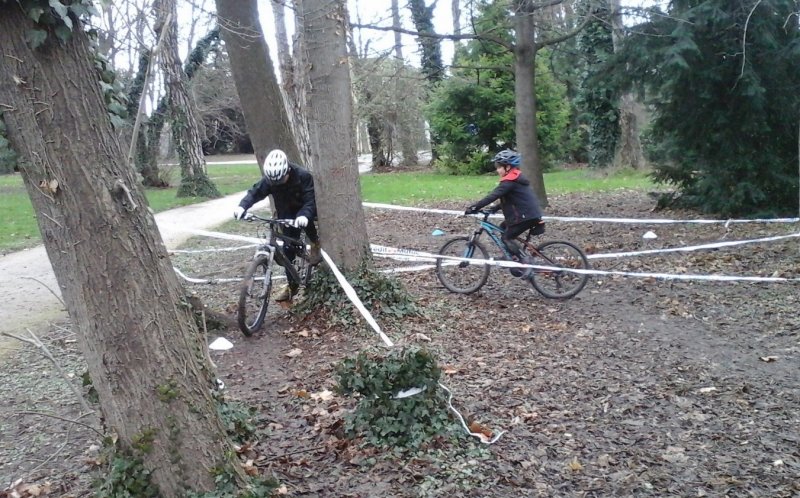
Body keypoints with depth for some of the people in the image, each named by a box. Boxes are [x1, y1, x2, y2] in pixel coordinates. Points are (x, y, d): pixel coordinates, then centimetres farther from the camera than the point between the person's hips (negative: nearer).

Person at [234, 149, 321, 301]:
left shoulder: (303, 176, -28)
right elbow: (255, 192, -22)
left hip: (303, 212, -3)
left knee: (305, 220, -38)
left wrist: (304, 215, -55)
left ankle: (315, 243, -8)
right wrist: (242, 206, -43)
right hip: (287, 216, 4)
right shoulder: (269, 179, -18)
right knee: (288, 249, -1)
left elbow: (311, 200, -34)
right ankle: (292, 285, 14)